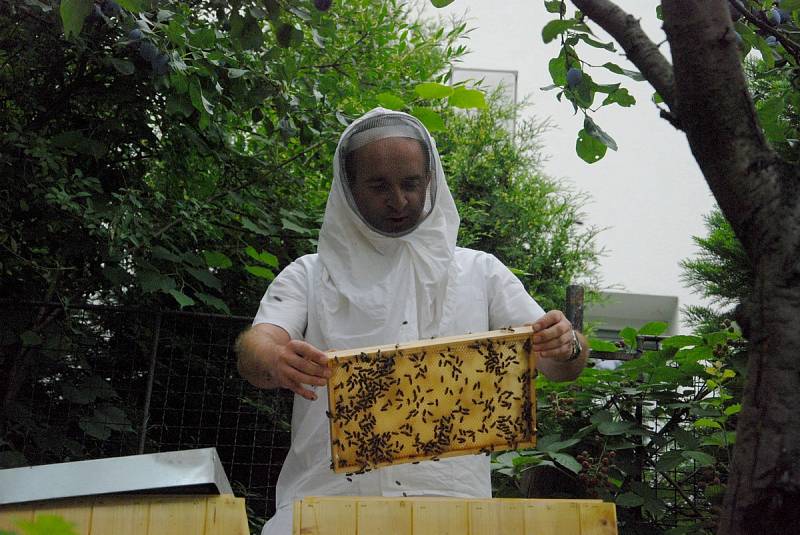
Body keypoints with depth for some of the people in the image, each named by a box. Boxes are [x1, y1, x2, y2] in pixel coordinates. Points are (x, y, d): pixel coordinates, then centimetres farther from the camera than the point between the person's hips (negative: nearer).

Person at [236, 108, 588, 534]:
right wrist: (274, 363, -28)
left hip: (449, 495, 1)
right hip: (329, 493, -1)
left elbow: (559, 367, 9)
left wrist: (567, 347, -15)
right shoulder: (310, 275, 11)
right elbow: (253, 349, -4)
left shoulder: (479, 272, 13)